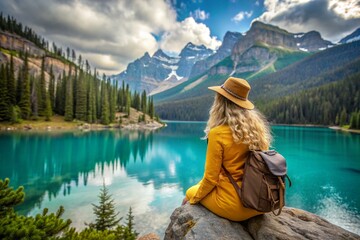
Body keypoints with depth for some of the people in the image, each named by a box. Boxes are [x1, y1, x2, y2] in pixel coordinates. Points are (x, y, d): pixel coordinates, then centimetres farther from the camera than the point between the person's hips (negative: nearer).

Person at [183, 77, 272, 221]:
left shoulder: (218, 133, -21)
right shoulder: (257, 126, -3)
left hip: (234, 206, -6)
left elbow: (211, 178, -15)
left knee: (191, 192, 21)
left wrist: (193, 198, 4)